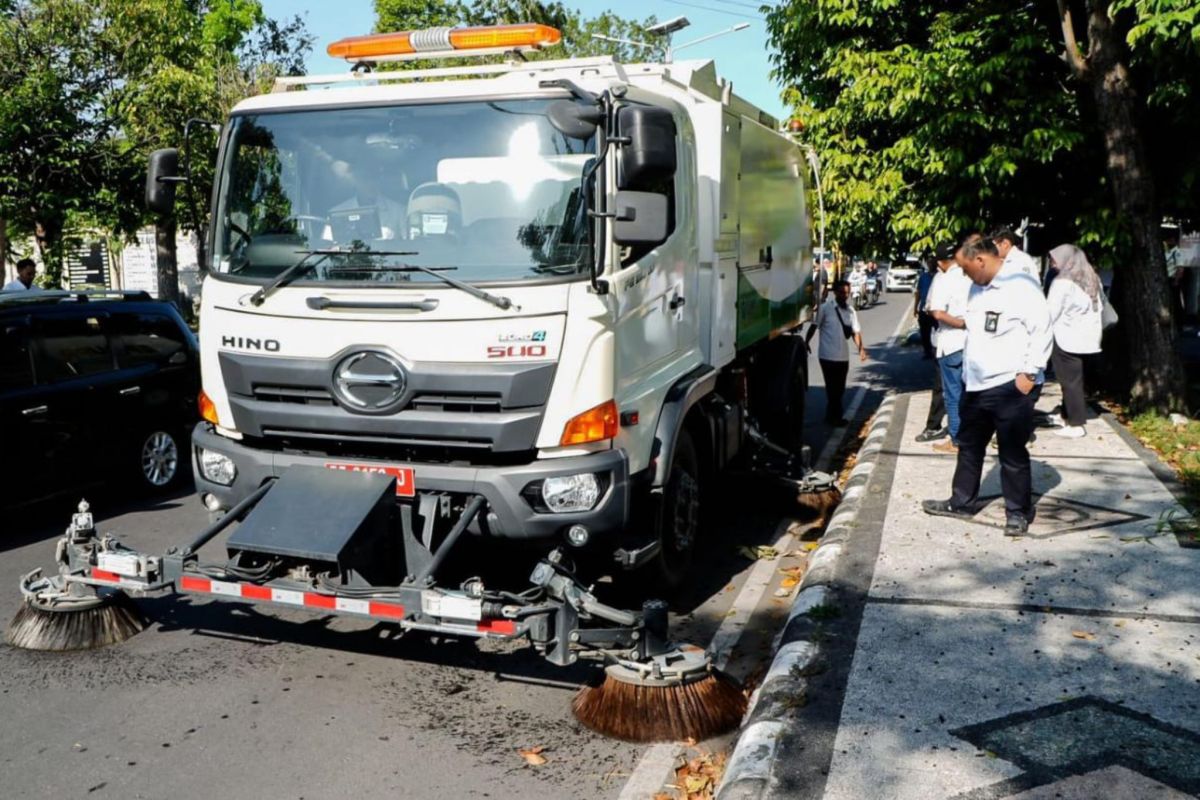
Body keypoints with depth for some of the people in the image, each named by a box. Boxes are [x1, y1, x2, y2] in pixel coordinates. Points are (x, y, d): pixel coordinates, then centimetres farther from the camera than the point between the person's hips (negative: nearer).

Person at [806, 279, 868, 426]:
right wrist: (805, 342, -4)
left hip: (843, 356, 5)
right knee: (833, 388, -1)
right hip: (828, 355, -5)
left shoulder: (850, 311, 8)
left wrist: (860, 348, -10)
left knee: (839, 389, 12)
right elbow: (814, 326, -3)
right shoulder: (825, 308, -7)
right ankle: (835, 417, 9)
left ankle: (832, 416, 25)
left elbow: (855, 331, 4)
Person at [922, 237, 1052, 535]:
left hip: (1010, 386, -9)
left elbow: (1042, 330, -18)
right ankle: (961, 502, 32)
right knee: (969, 446, 19)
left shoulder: (1021, 285, -15)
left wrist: (1028, 373, -19)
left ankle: (1018, 512, 18)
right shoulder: (977, 288, 13)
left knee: (1012, 454, 4)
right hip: (976, 384, 9)